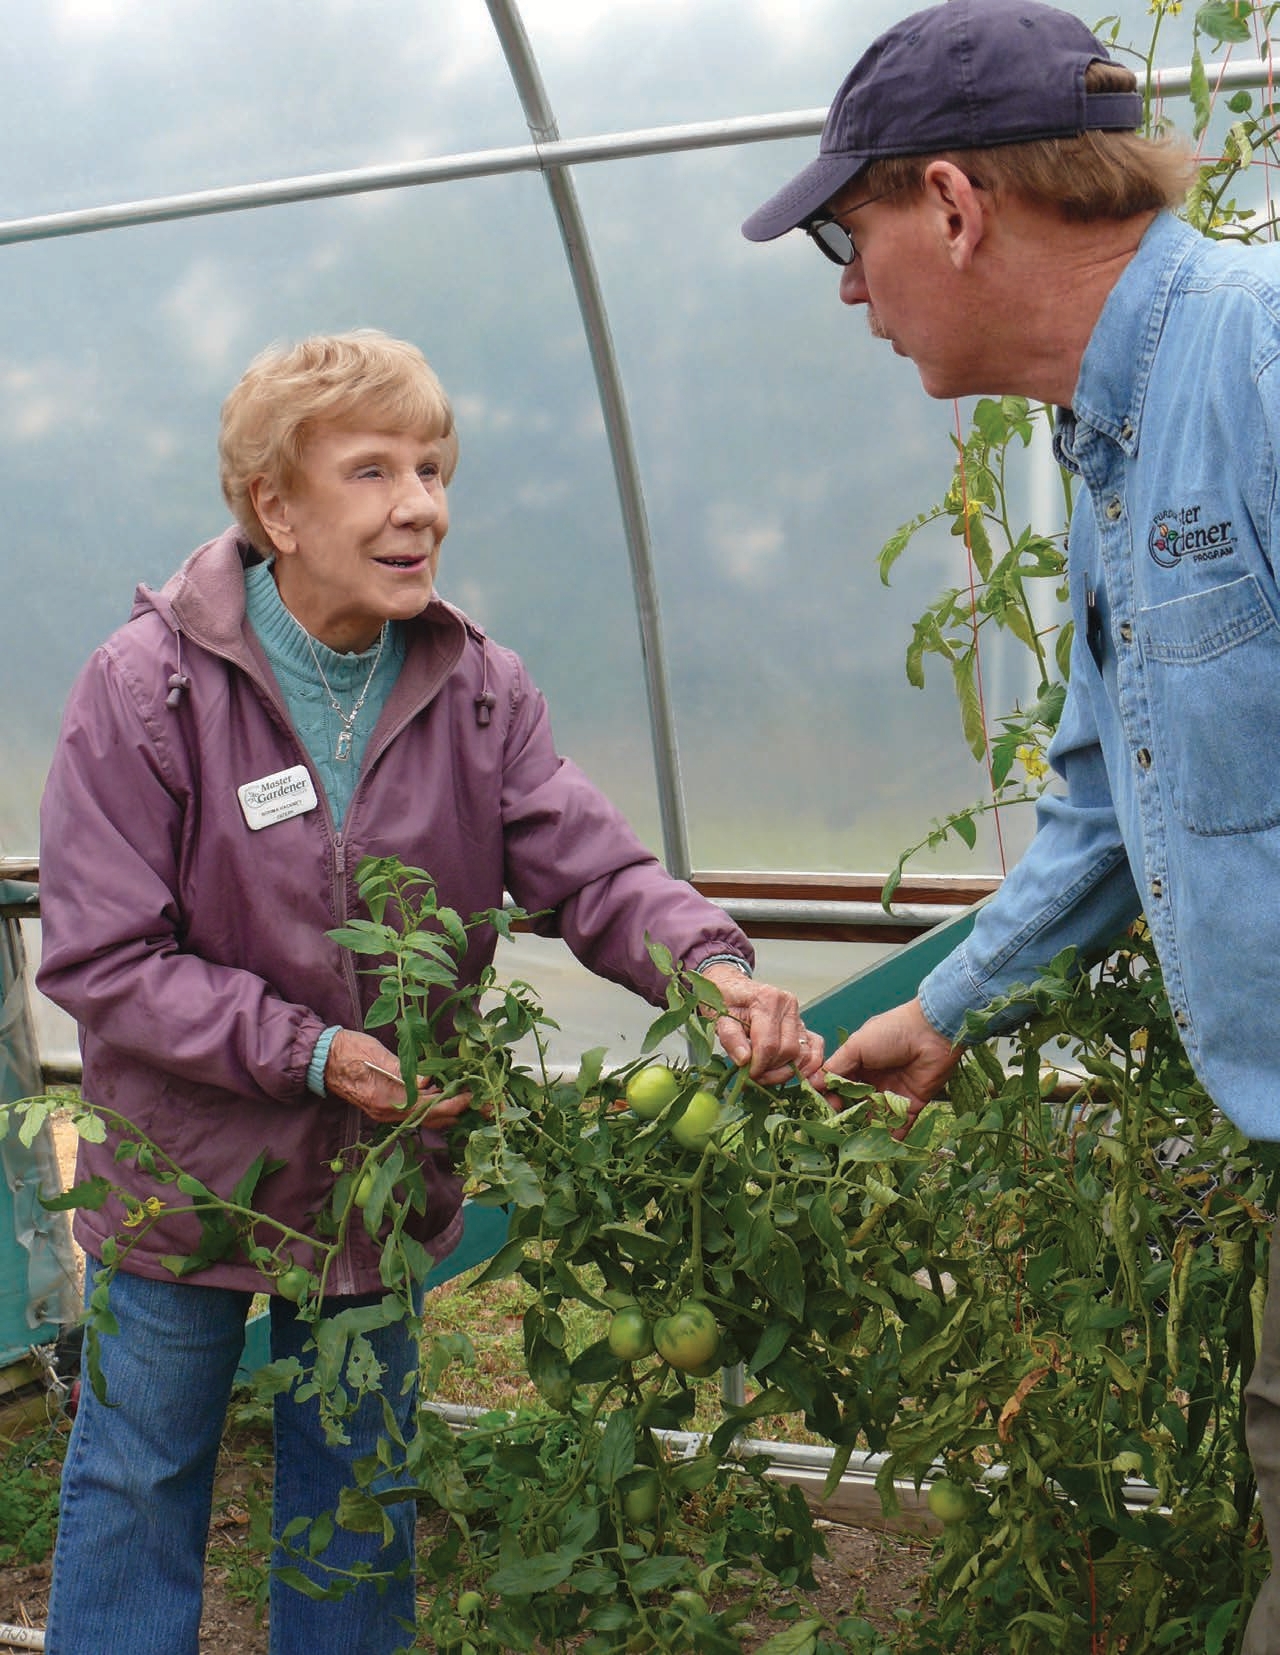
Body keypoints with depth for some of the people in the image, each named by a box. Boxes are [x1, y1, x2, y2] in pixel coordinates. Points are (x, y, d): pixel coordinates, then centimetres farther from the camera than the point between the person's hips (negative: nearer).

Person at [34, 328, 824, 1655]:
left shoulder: (476, 687, -10)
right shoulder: (146, 688, -20)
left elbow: (592, 868, -14)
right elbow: (99, 961, -20)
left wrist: (710, 968, -35)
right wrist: (313, 1052, -29)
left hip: (385, 1175, 3)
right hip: (185, 1170, -3)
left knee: (360, 1493, 20)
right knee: (141, 1480, 17)